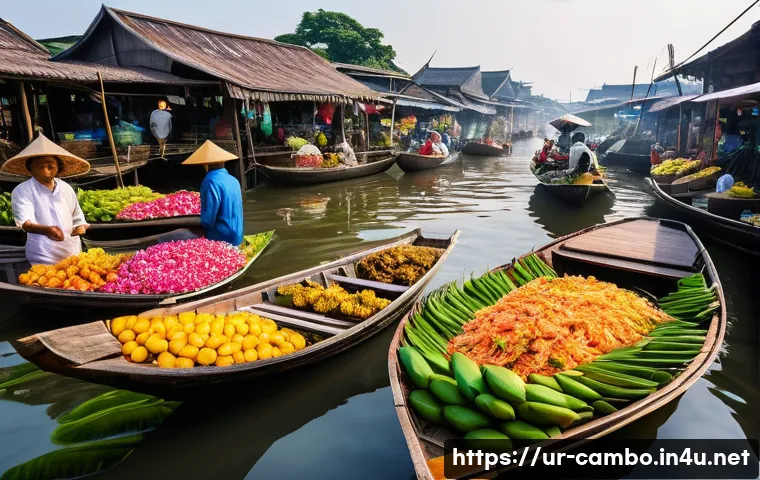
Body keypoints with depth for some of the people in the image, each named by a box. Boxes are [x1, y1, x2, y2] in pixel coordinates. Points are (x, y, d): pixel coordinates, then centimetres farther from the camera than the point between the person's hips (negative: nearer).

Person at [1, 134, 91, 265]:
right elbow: (25, 222, -22)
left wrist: (80, 227, -2)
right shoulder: (22, 191, -6)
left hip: (73, 256, 5)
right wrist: (46, 230, -42)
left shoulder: (66, 188, 9)